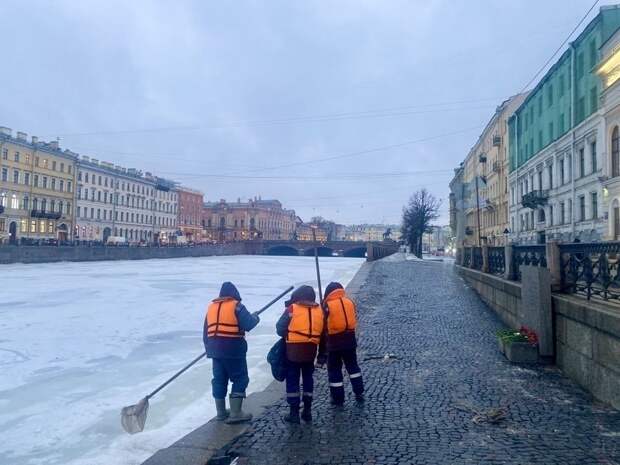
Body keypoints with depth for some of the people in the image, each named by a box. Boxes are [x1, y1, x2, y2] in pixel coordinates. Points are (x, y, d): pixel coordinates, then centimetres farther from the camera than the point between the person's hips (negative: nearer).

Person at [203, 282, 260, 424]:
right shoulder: (236, 306, -6)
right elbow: (248, 325, -14)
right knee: (240, 379, 1)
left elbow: (206, 332, 18)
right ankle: (235, 413, -3)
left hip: (216, 349, 7)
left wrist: (209, 348, 26)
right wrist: (255, 317, 6)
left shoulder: (211, 307, 15)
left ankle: (221, 412, 20)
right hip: (233, 349, -6)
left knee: (219, 380, 13)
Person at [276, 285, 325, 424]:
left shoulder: (292, 309, -8)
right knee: (308, 378, 17)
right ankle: (307, 411, 21)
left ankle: (294, 413, 9)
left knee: (292, 380, 6)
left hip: (293, 350, -4)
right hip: (311, 351, 4)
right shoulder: (320, 310, 6)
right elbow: (323, 333, 11)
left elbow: (279, 329, -5)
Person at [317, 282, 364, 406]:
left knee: (334, 370, 9)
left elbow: (323, 326, -8)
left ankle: (338, 398, 14)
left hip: (334, 343, -4)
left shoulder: (327, 306, -11)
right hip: (350, 340, 4)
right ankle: (359, 393, 23)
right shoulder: (350, 302, 2)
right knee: (353, 366, 20)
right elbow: (353, 321, 8)